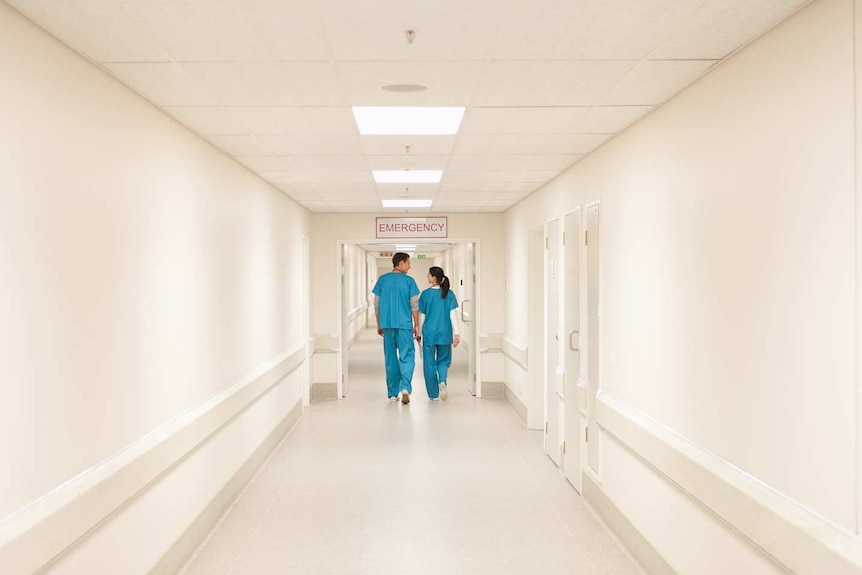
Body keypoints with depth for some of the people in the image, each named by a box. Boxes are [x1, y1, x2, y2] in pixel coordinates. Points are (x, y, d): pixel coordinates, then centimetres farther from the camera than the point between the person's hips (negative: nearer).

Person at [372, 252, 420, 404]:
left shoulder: (382, 279, 6)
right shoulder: (409, 281, -3)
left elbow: (377, 304, 9)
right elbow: (414, 305, -3)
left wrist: (379, 325, 17)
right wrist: (416, 325, 4)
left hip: (387, 324, 3)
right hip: (404, 324, -3)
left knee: (390, 359, 10)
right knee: (406, 357, 1)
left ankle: (393, 393, 14)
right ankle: (405, 387, -19)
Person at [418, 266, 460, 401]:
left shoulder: (426, 294, -6)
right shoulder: (449, 294, -1)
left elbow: (421, 314, -1)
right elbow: (453, 314, -4)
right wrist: (456, 333, -1)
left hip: (429, 333, -2)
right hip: (445, 334, 2)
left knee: (430, 363, 8)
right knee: (443, 361, 16)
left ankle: (433, 394, 11)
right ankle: (442, 381, -13)